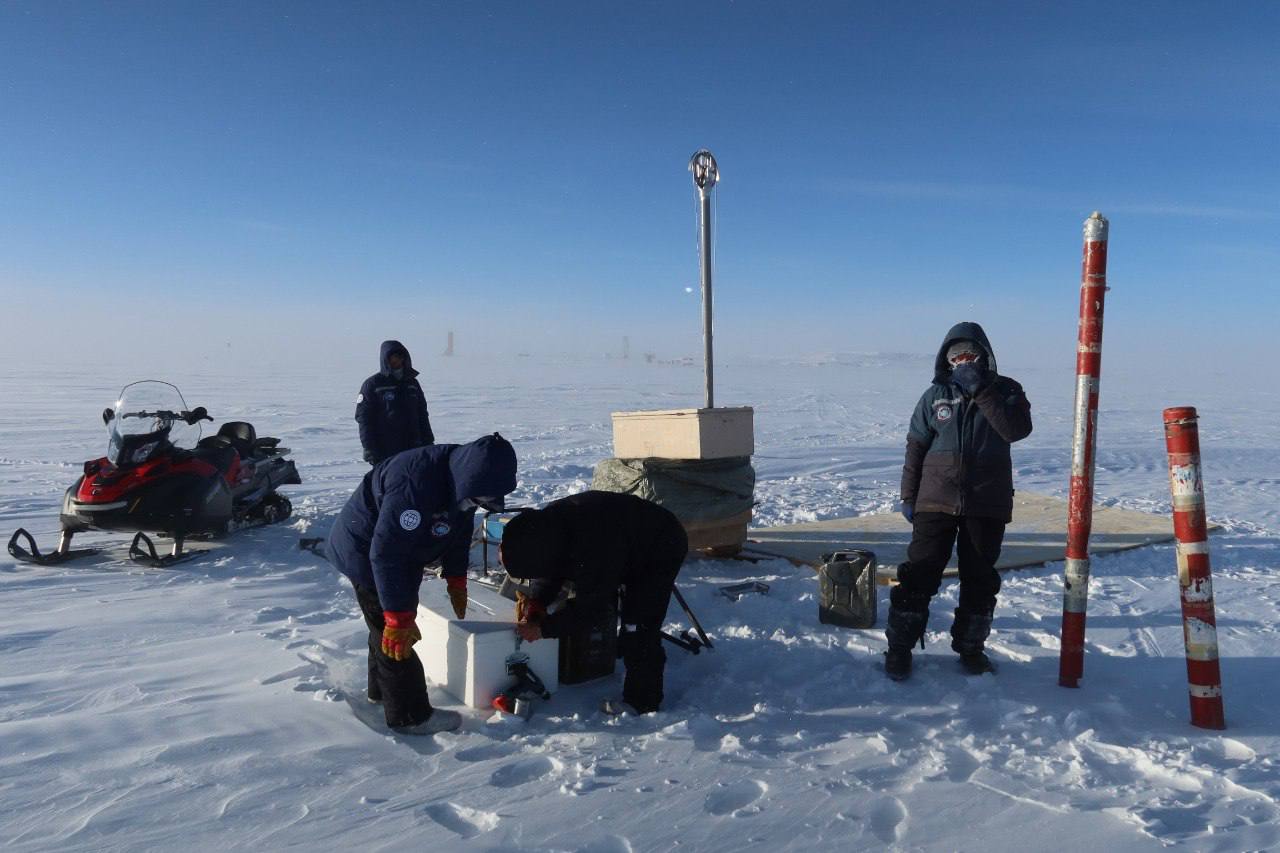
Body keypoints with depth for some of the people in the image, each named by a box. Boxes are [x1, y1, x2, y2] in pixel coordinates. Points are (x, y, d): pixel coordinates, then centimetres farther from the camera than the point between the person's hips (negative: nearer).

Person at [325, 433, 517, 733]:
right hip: (366, 553, -9)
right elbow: (386, 553, -37)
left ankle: (381, 689, 42)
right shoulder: (415, 485, -40)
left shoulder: (463, 477, -11)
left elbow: (460, 528, 5)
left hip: (397, 550, 9)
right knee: (395, 636, -6)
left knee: (387, 626, 23)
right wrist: (399, 616, -33)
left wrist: (456, 582, 9)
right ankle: (409, 715, 7)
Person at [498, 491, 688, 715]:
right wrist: (537, 600, -18)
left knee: (638, 624, -13)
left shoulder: (593, 548, -43)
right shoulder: (546, 520, -19)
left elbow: (589, 605, -31)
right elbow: (550, 570, -1)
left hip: (662, 550, -8)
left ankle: (642, 701, -3)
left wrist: (544, 628, -26)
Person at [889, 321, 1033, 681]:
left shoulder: (1004, 390, 3)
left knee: (980, 580, 10)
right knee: (918, 574, -2)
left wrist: (980, 390, -20)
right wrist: (908, 496, 3)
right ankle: (899, 647, 9)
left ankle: (970, 646, 27)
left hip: (987, 504, 0)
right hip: (936, 501, 0)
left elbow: (1017, 429, -17)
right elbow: (915, 447, 7)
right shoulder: (935, 395, 4)